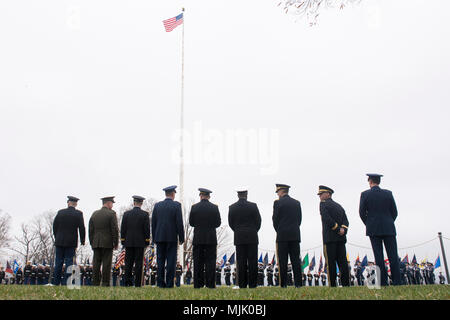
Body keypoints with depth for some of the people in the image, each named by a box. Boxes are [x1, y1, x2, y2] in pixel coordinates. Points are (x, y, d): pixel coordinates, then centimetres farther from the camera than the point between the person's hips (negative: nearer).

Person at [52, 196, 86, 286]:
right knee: (69, 262, 3)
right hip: (71, 242, -2)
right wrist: (82, 240, 3)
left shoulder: (60, 212, 1)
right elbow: (81, 228, -5)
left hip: (59, 241, 2)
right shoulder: (78, 214, -5)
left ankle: (56, 282, 12)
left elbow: (54, 226, 6)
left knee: (58, 262, 9)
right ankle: (66, 282, 1)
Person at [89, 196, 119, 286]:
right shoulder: (111, 214, -5)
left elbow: (90, 230, 13)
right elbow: (115, 229, -8)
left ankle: (95, 283, 8)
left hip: (96, 243, 5)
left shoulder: (94, 214, 11)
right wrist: (116, 243, -2)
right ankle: (105, 283, -2)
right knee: (106, 264, -2)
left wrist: (92, 243, 18)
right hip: (107, 243, -5)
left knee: (96, 263, 6)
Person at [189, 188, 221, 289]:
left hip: (198, 239, 1)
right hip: (211, 239, -1)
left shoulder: (194, 207, -2)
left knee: (198, 262, 6)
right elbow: (218, 223, 0)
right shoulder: (214, 207, -3)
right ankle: (210, 284, 2)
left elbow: (191, 222, 3)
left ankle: (198, 284, 7)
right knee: (210, 261, 3)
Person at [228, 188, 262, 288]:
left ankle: (242, 284, 4)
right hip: (252, 237, -1)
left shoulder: (232, 207, 0)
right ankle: (252, 284, 3)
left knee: (241, 262, 4)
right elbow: (258, 221, 1)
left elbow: (230, 223, 5)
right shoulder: (253, 206, -4)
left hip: (239, 238, 1)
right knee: (252, 261, 3)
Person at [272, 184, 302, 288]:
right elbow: (299, 219, 11)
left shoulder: (278, 202, -4)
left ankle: (283, 284, -1)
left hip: (282, 236, -4)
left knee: (283, 261, -1)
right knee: (296, 260, 5)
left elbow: (275, 219, -2)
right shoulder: (297, 203, 10)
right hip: (295, 236, 4)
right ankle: (298, 283, 4)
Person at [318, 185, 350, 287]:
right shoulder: (339, 206, 19)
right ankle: (346, 283, 4)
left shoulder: (323, 204, -2)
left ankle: (332, 284, -4)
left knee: (331, 262, -4)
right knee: (342, 261, 5)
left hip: (330, 238, -6)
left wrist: (338, 229, -11)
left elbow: (327, 219, -17)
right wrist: (342, 230, -5)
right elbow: (345, 221, 8)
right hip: (341, 238, 6)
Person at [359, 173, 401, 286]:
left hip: (373, 230, -1)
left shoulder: (365, 194, -2)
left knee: (379, 256, 0)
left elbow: (362, 213, -4)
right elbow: (394, 212, 4)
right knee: (393, 255, 3)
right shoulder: (388, 193, 3)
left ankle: (383, 282, -1)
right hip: (388, 229, 1)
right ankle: (397, 282, -1)